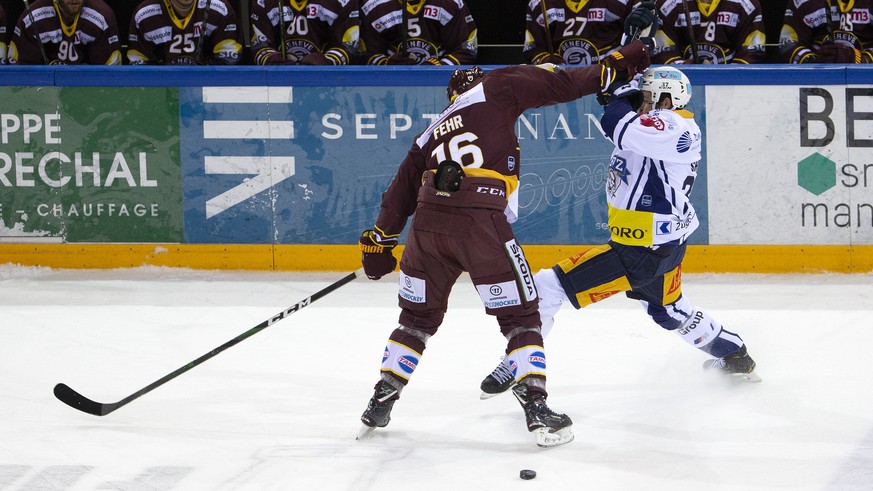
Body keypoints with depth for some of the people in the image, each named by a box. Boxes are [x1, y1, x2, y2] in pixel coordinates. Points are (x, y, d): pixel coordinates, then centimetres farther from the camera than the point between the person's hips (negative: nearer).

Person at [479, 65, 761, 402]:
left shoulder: (672, 126, -24)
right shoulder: (675, 128, 5)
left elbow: (618, 126, -37)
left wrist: (626, 92, -18)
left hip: (640, 253, -11)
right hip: (667, 244, 11)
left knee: (548, 286, -9)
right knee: (670, 311, 36)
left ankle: (516, 367, -2)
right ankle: (734, 357, 49)